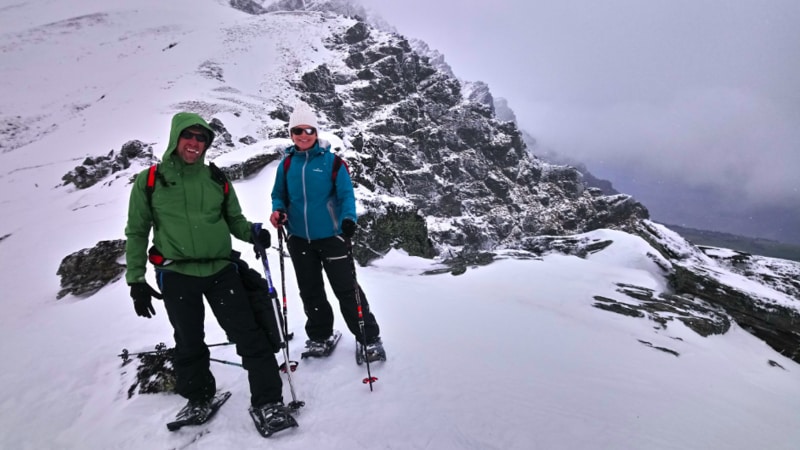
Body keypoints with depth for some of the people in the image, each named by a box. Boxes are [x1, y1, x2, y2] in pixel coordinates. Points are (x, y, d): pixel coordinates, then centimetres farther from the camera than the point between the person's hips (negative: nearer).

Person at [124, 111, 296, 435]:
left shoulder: (216, 178, 8)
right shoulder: (149, 180, 3)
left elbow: (234, 219, 14)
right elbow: (136, 232, 6)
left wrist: (253, 234, -8)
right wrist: (136, 280, 2)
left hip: (221, 270, 1)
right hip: (176, 275, 0)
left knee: (249, 335, -5)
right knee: (189, 344, 11)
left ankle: (267, 402, 6)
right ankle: (198, 398, 35)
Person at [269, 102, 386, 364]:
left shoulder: (331, 161, -8)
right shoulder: (287, 164, 4)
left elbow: (346, 194, -10)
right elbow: (279, 195, 12)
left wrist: (349, 218, -28)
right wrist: (278, 210, -9)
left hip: (331, 236, -4)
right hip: (299, 239, 5)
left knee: (346, 290, 0)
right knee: (310, 292, 16)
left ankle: (369, 338, 14)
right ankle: (320, 336, 34)